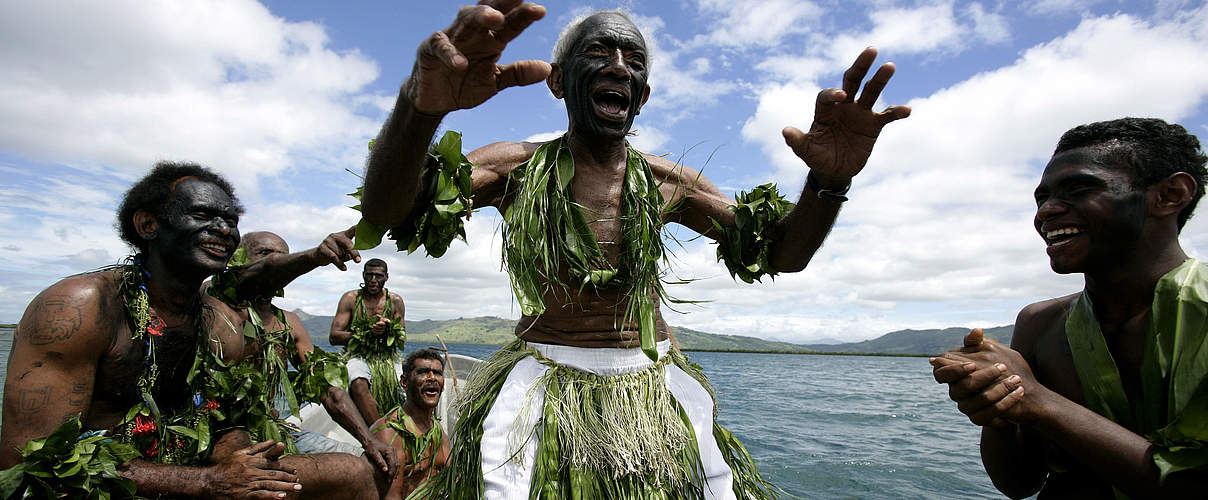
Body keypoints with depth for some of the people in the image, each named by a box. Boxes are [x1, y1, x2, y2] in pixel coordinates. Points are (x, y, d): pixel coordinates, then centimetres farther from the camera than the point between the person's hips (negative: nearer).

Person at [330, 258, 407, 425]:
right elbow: (334, 337, -1)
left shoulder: (395, 301, 11)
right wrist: (368, 333, -11)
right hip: (359, 356, -2)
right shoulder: (350, 298, 6)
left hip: (389, 357, 2)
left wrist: (388, 330, -13)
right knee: (359, 384, -36)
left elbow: (402, 339, 9)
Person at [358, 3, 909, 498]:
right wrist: (421, 104, -43)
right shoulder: (518, 167, -6)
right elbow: (384, 211, -21)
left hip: (653, 384, 3)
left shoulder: (666, 183, 1)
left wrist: (828, 182, -23)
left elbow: (781, 252, 0)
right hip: (545, 381, -2)